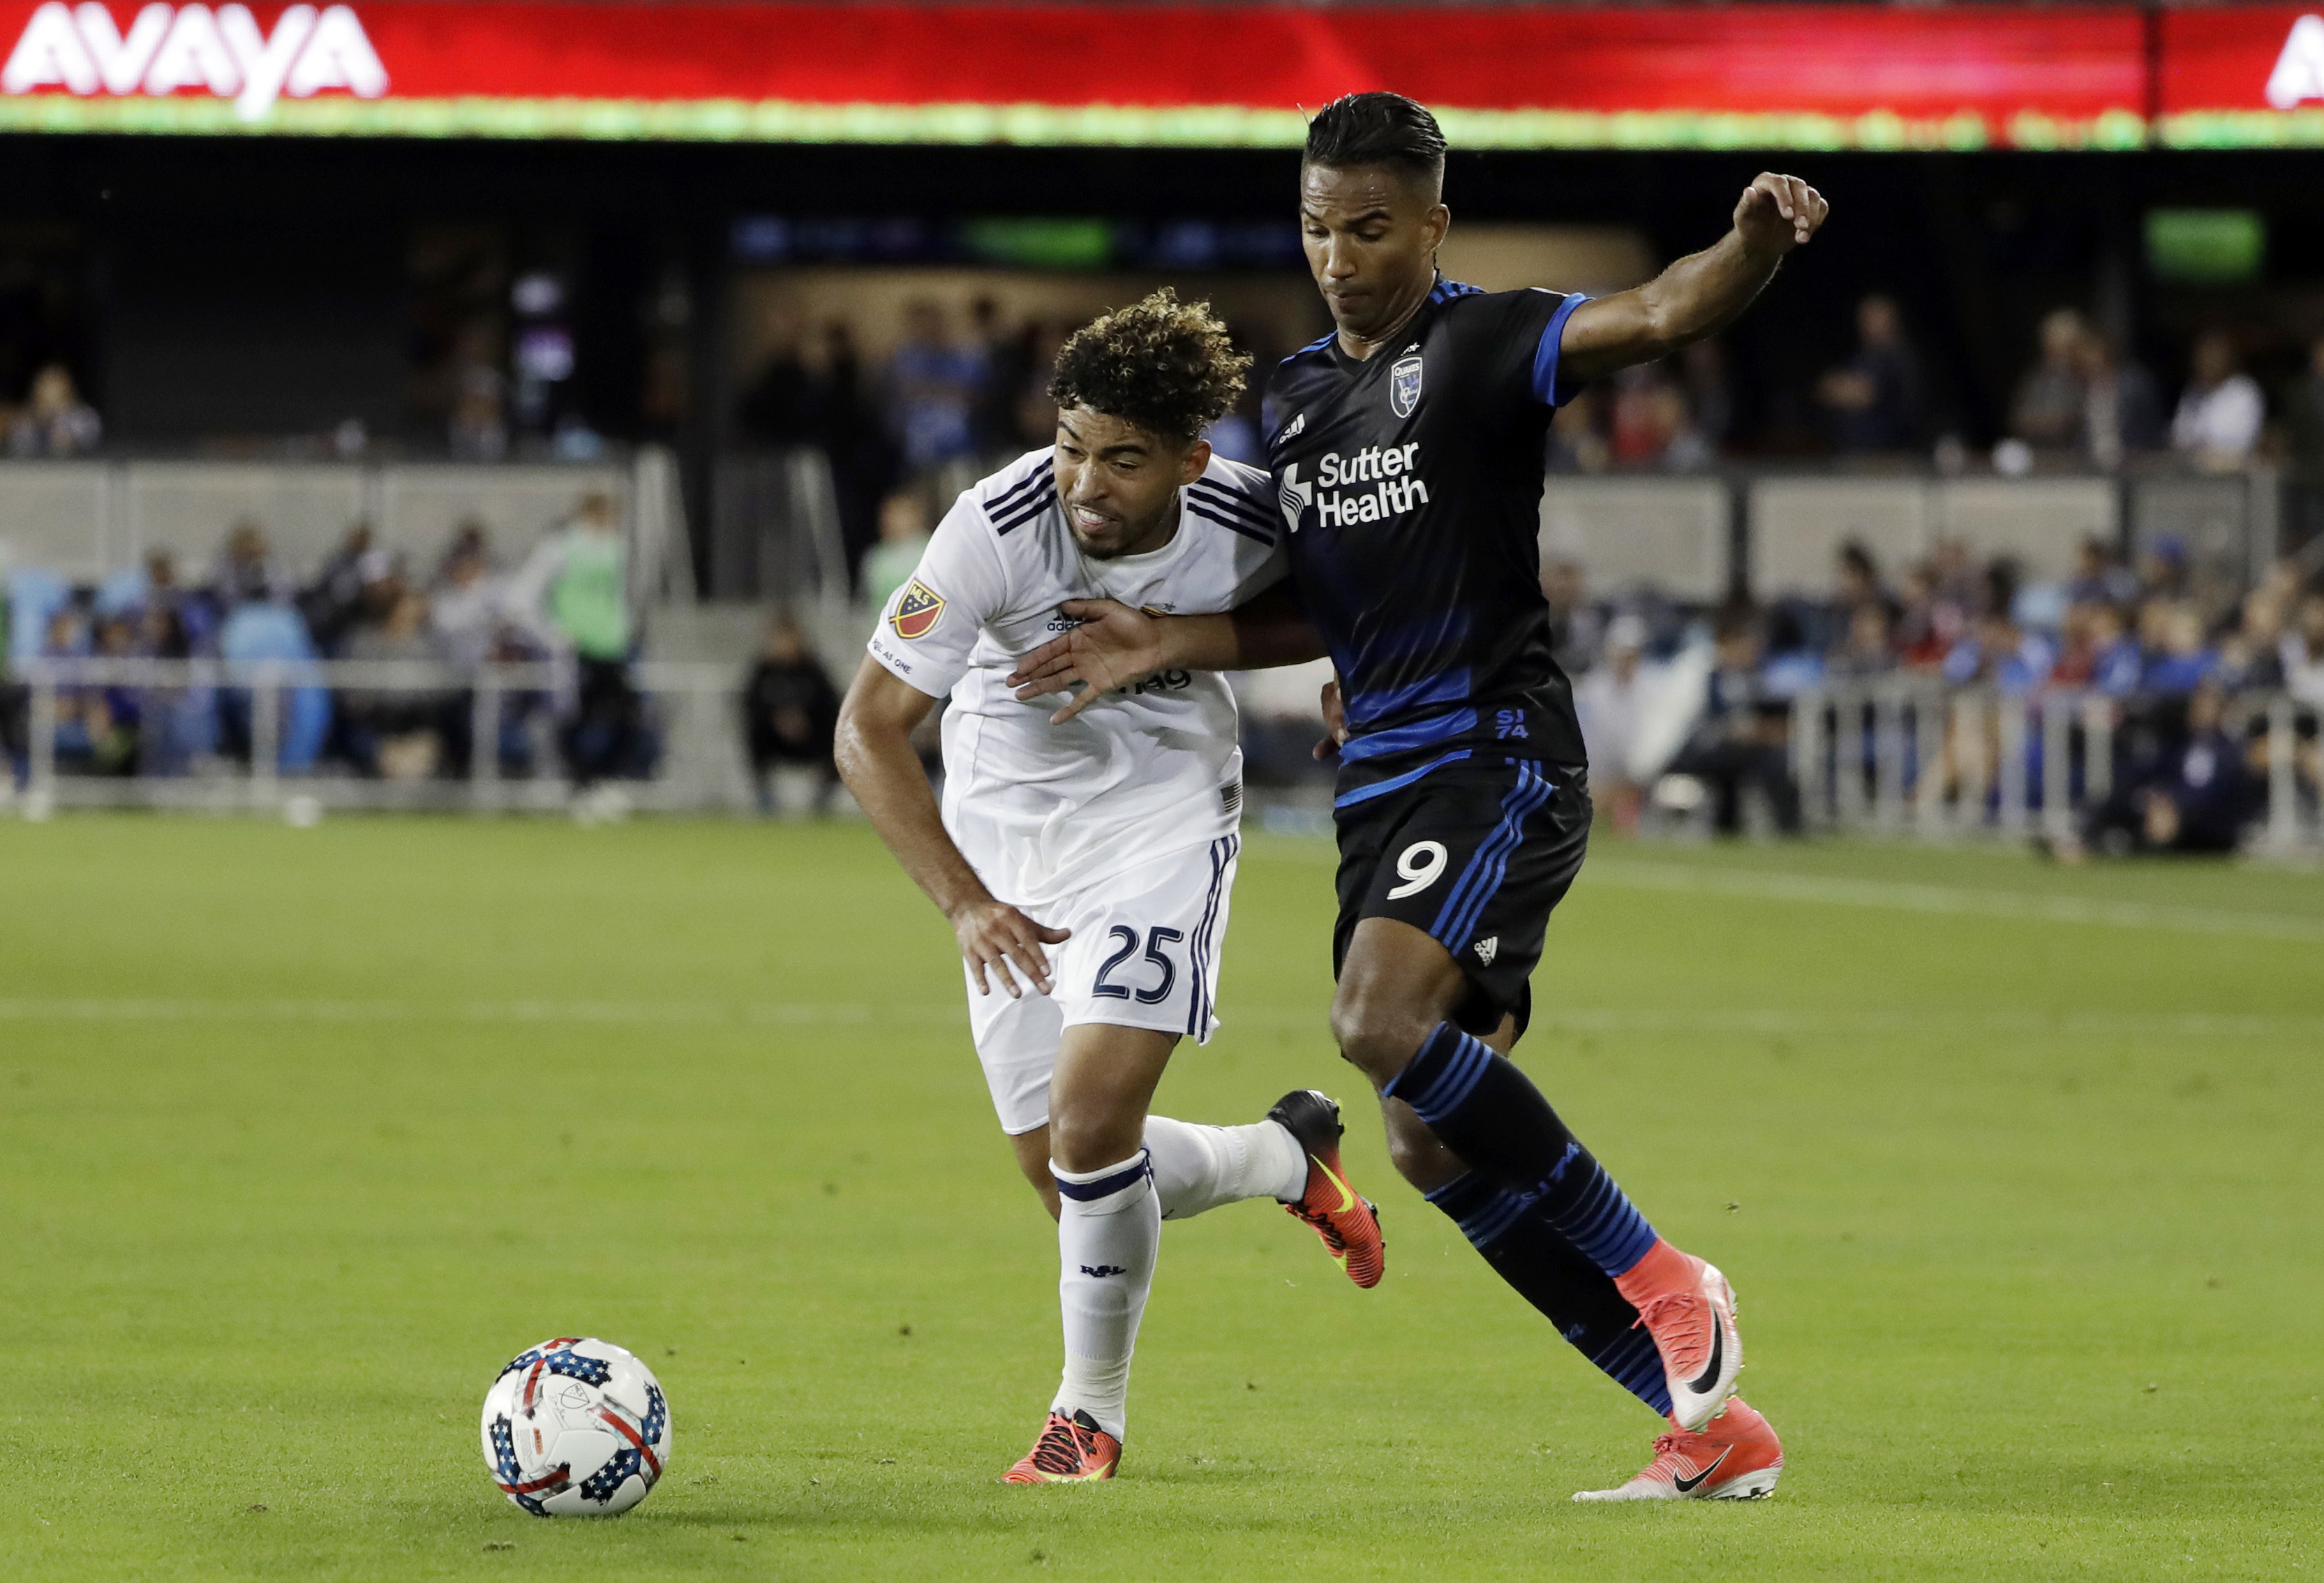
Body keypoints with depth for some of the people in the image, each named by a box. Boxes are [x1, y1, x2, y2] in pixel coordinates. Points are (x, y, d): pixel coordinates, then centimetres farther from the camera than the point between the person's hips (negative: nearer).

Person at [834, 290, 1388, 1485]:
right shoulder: (996, 529, -27)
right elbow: (868, 729, -25)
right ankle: (1285, 1157, 34)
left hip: (1163, 813, -1)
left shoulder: (1250, 525, -20)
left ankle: (1091, 1411, 2)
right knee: (1065, 1179, 3)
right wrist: (966, 903, -33)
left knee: (1091, 1123, -20)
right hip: (1005, 823, 1)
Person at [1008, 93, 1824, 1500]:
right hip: (1383, 787, 8)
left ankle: (1666, 1286, -15)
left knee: (1384, 1024, -29)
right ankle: (1715, 1427, 9)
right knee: (1437, 1147, 2)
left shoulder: (1479, 345, -5)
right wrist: (1169, 645, 15)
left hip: (1499, 759, -8)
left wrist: (1752, 246, -43)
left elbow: (1657, 317, -24)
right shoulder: (1299, 393, 17)